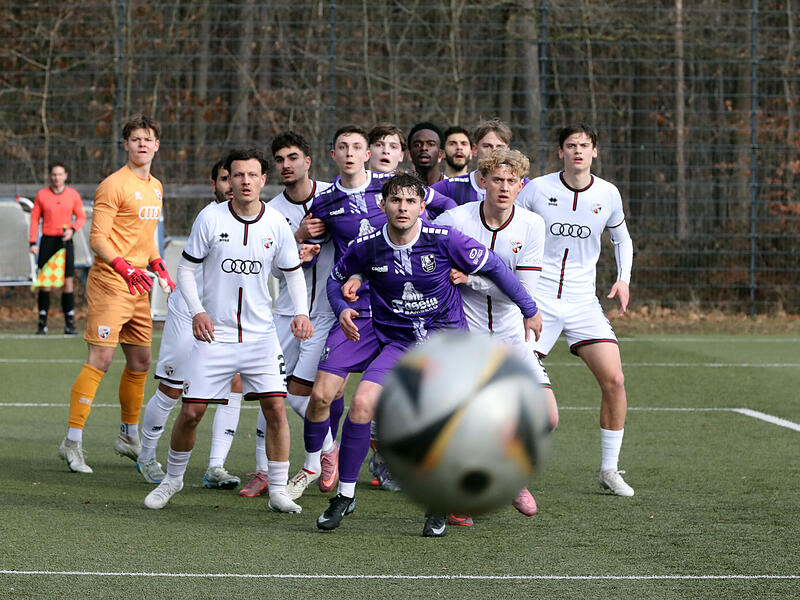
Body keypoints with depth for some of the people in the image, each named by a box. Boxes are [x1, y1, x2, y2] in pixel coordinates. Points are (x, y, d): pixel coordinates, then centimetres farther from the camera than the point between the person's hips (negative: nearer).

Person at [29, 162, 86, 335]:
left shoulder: (73, 195, 4)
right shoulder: (41, 195, 3)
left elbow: (81, 217, 10)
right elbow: (34, 218, 5)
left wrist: (72, 229, -10)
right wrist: (33, 243, -3)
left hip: (65, 241, 0)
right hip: (47, 241, 0)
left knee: (68, 281, -4)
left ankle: (69, 323, 1)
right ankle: (42, 323, 1)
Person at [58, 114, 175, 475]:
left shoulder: (155, 188, 17)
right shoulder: (114, 185, -10)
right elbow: (97, 238, -14)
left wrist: (159, 268, 16)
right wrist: (124, 267, -27)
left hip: (138, 286, 8)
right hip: (109, 282, -8)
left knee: (141, 361, 12)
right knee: (100, 360, -12)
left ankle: (129, 436, 28)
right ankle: (72, 441, -10)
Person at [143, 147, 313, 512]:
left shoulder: (276, 224, -1)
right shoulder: (210, 218, -6)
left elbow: (293, 272, 12)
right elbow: (185, 269, 1)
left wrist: (301, 312, -4)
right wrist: (197, 311, -12)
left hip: (260, 334, 1)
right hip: (214, 333, -1)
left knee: (275, 407, -10)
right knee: (191, 412, -2)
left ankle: (278, 491, 2)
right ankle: (173, 479, 22)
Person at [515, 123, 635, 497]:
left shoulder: (608, 195, 3)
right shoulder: (536, 189, -5)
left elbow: (621, 239, 21)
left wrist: (623, 280, 6)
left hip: (583, 303, 2)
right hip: (536, 300, -2)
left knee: (614, 380, -9)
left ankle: (609, 469, 5)